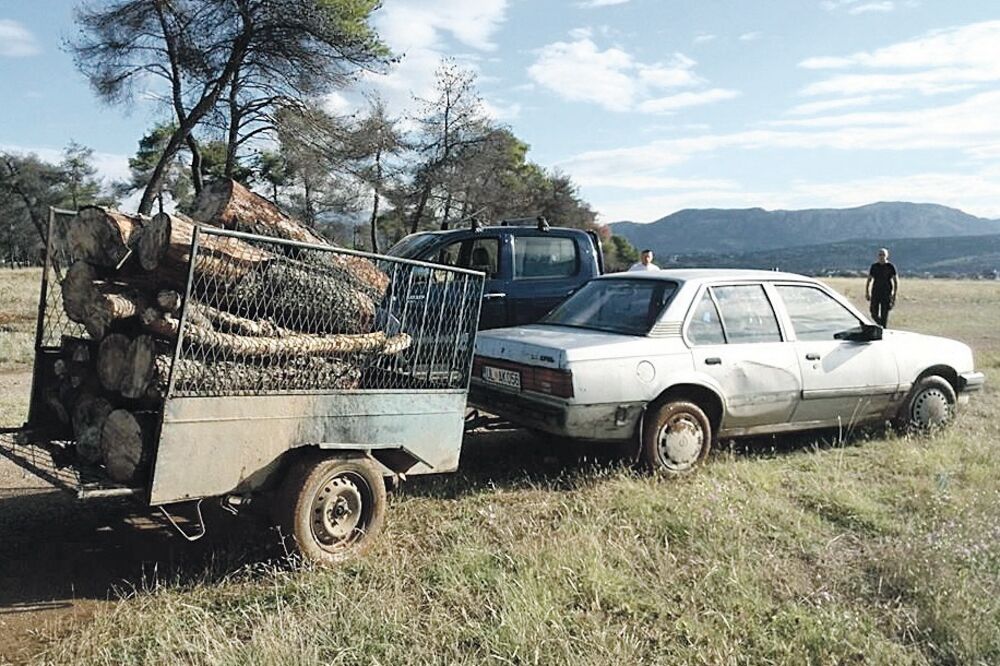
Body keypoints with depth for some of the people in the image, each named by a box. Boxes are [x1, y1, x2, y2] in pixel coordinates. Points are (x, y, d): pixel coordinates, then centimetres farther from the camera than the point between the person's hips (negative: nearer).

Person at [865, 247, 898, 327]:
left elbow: (896, 281, 0)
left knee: (884, 315, -4)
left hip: (886, 294, -2)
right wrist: (867, 293, 5)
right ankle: (881, 325, 28)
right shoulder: (874, 266, 6)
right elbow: (869, 280, 12)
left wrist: (895, 295, -7)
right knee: (874, 315, 1)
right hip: (875, 293, 2)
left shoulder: (890, 267, -1)